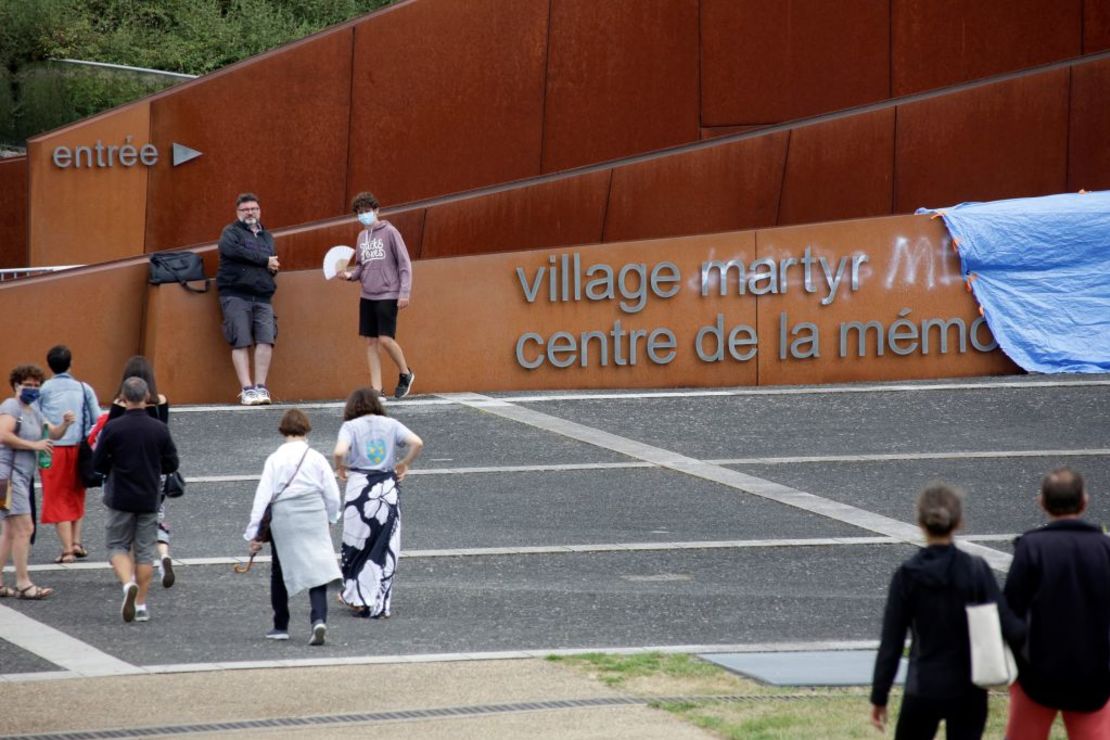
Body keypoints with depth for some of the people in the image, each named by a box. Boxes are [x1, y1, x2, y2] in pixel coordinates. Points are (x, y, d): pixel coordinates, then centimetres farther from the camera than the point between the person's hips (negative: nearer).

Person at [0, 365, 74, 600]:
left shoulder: (33, 412, 19)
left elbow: (53, 434, 19)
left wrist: (65, 424, -3)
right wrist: (34, 445, -18)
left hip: (22, 477, 10)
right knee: (24, 528, -13)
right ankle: (23, 584, -13)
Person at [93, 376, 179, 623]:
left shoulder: (112, 428, -11)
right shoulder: (160, 429, -5)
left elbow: (97, 462, -6)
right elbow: (171, 464, 2)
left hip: (120, 499, -2)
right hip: (149, 499, 2)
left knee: (117, 547, 9)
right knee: (144, 551, 10)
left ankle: (128, 583, -19)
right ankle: (141, 605, 9)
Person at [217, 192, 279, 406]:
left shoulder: (266, 236, 24)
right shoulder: (232, 231, 7)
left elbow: (273, 265, 27)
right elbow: (229, 248, -14)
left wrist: (273, 268, -1)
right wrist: (264, 260, -10)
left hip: (262, 297, 4)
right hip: (236, 295, -4)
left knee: (266, 339, -11)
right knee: (241, 342, -10)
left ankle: (261, 387, -6)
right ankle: (247, 389, -11)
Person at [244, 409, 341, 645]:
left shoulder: (274, 460, -4)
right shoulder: (317, 459, -2)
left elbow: (262, 495, -6)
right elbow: (332, 495, 1)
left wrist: (254, 532, -3)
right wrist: (330, 517, 21)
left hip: (283, 522, 0)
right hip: (314, 520, 0)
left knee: (280, 573, 17)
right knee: (317, 570, -1)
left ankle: (280, 627, 24)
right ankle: (319, 619, -24)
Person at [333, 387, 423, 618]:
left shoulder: (350, 426, -1)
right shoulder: (391, 425, 6)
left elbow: (340, 452, -19)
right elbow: (417, 443, -7)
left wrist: (339, 468, 1)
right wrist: (404, 463, 8)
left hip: (359, 488, -2)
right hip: (388, 487, 2)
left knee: (357, 544, 12)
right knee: (385, 547, 8)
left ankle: (356, 596, 17)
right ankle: (380, 603, 8)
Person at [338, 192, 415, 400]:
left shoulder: (389, 232, -5)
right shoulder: (362, 236, 12)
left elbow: (404, 264, -6)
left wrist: (404, 292, -12)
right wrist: (351, 274, -2)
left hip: (387, 295, -6)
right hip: (366, 296, 6)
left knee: (385, 339, -12)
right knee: (371, 342, 3)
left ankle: (405, 374, 12)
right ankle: (376, 389, 5)